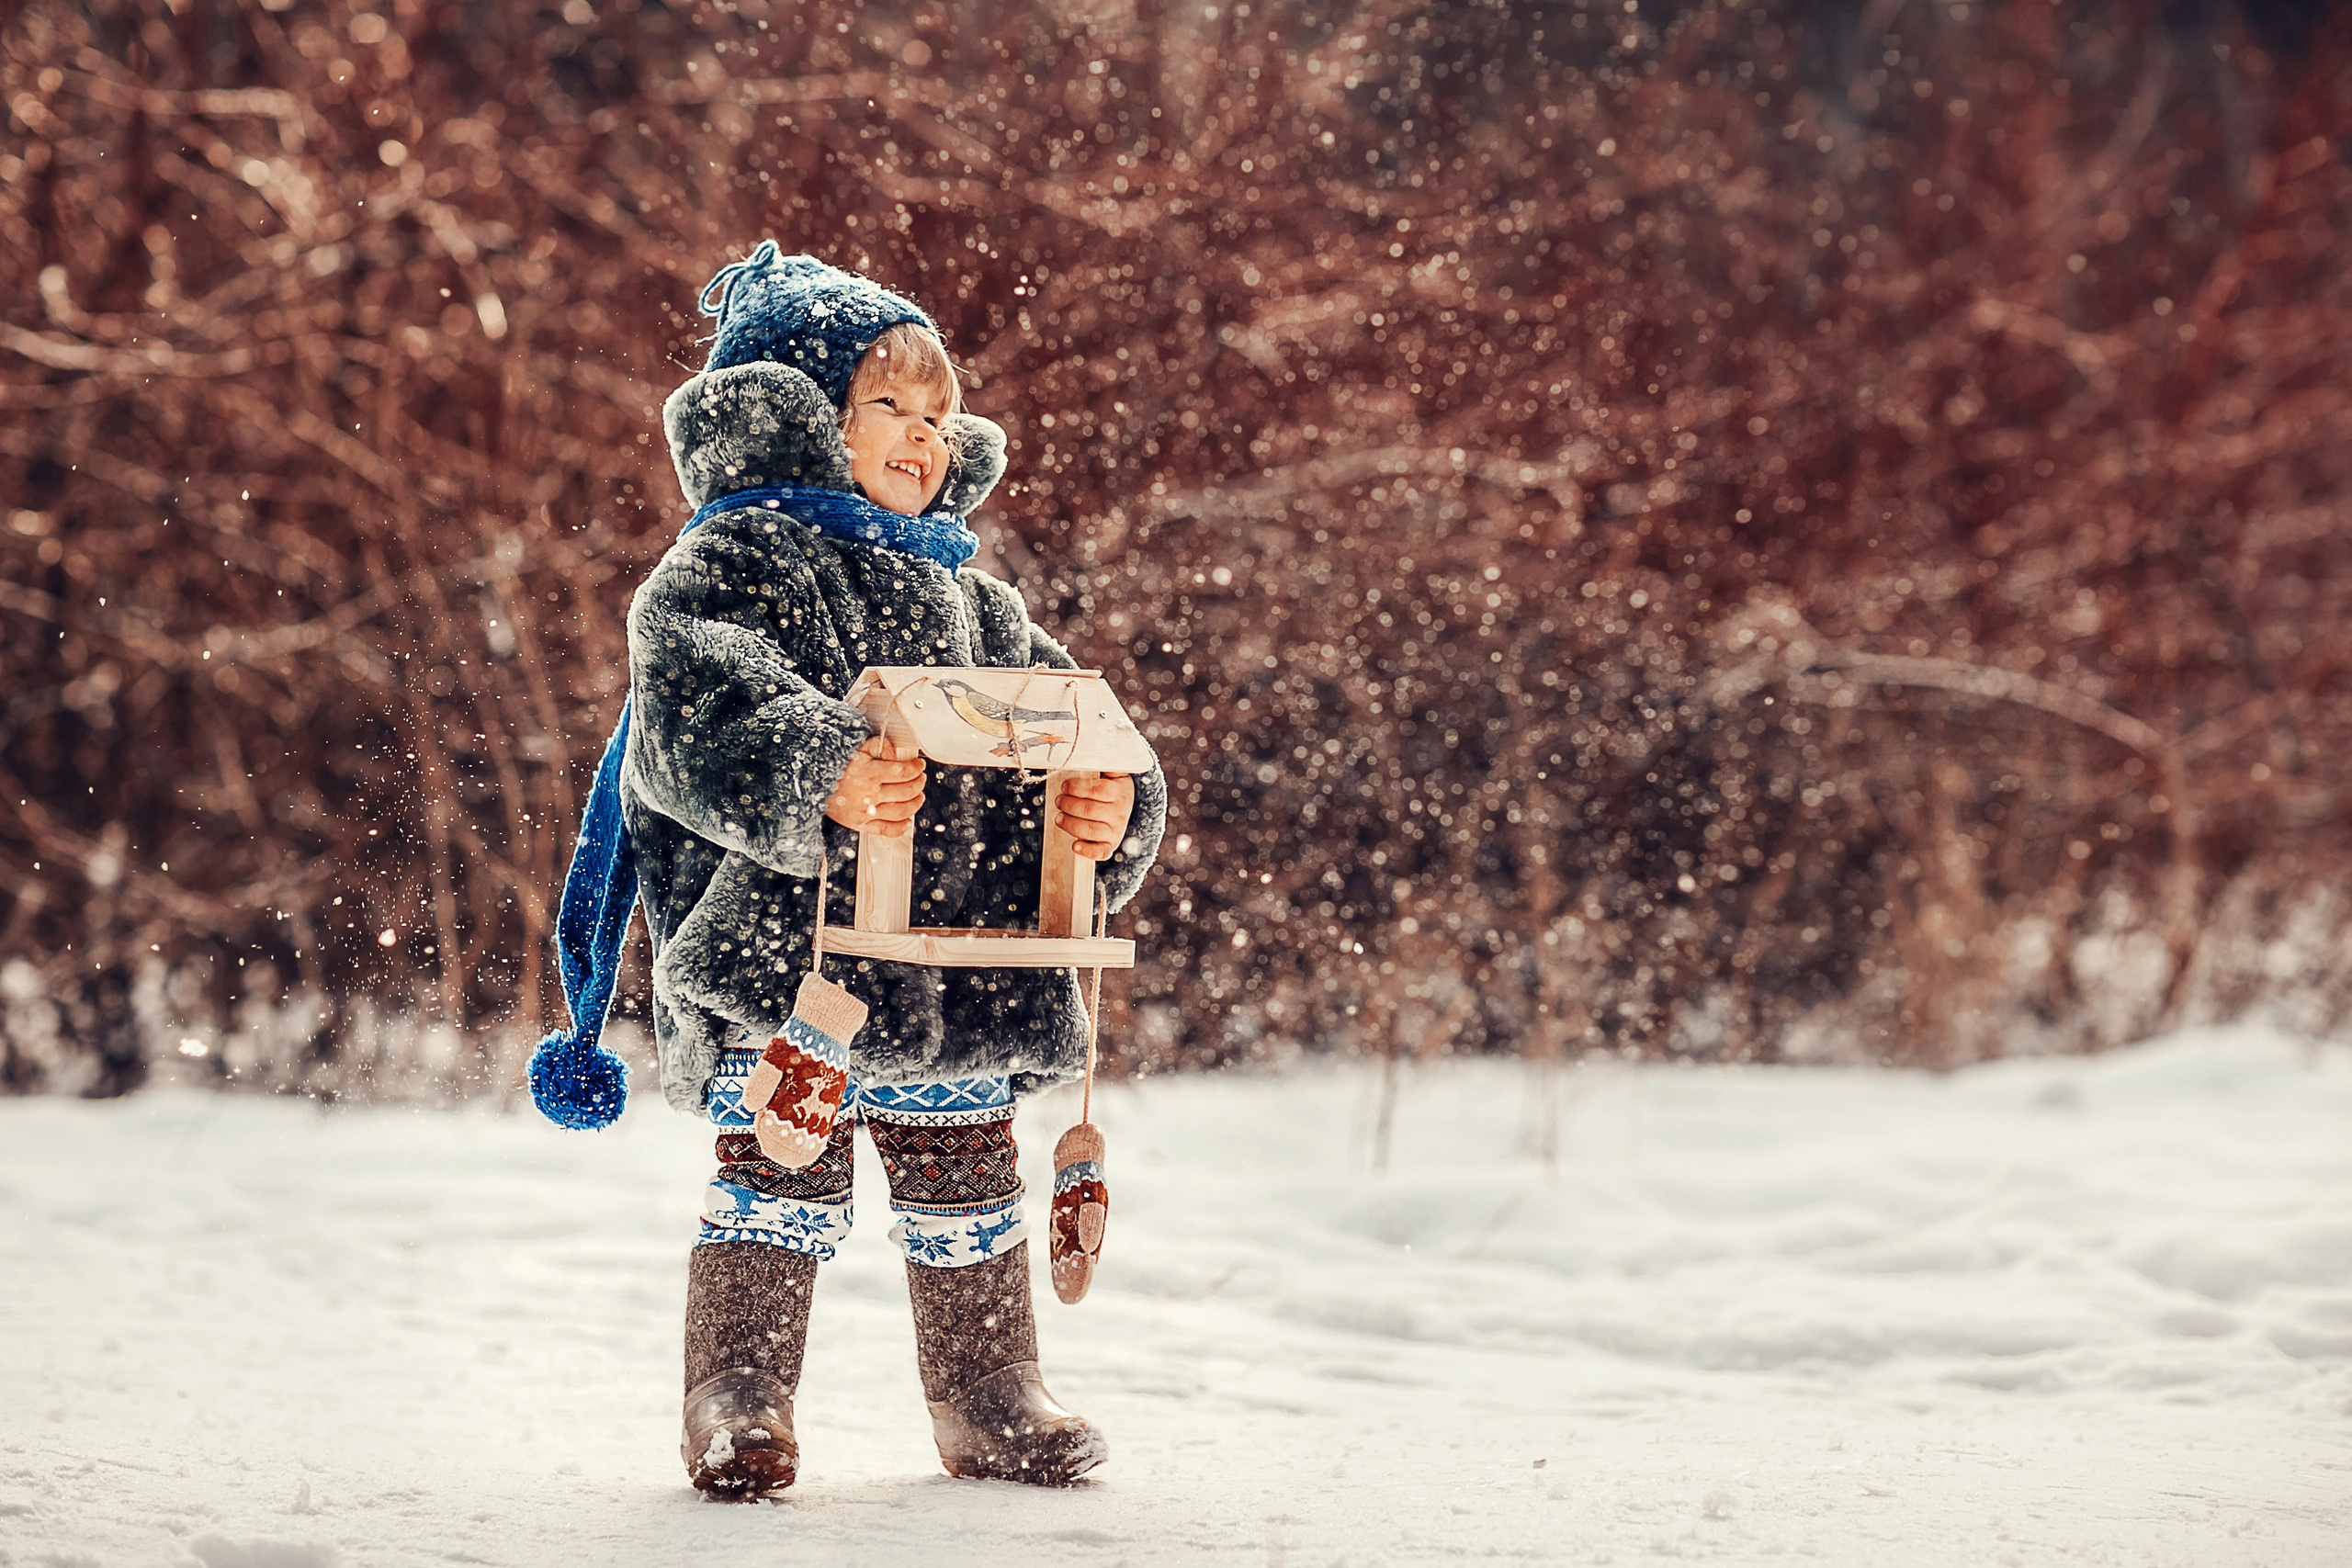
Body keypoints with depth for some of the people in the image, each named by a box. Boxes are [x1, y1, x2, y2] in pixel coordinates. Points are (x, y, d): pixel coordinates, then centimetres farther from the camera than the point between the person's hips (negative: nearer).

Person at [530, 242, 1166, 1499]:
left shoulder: (974, 603, 20)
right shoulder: (736, 560, -3)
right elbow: (700, 708, -21)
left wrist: (1107, 811, -8)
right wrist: (818, 778, -37)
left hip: (954, 964, 7)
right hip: (784, 955, -6)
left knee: (965, 1187, 14)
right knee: (781, 1180, -6)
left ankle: (991, 1403, 26)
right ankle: (739, 1404, 3)